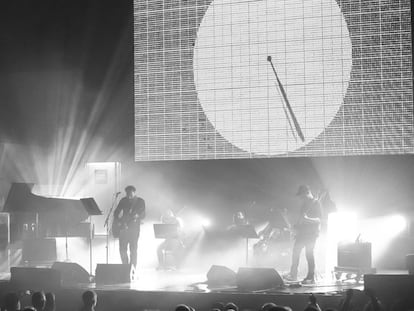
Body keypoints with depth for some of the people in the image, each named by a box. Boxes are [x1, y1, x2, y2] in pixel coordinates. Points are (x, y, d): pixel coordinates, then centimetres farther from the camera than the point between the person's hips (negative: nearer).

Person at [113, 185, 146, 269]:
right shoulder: (123, 200, 8)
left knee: (133, 249, -7)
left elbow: (143, 215, -2)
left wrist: (137, 216, -23)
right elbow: (116, 212, 10)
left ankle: (132, 269, -2)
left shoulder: (140, 201, 2)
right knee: (122, 249, -1)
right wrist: (117, 222, -4)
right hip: (123, 228, 2)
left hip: (134, 228, -2)